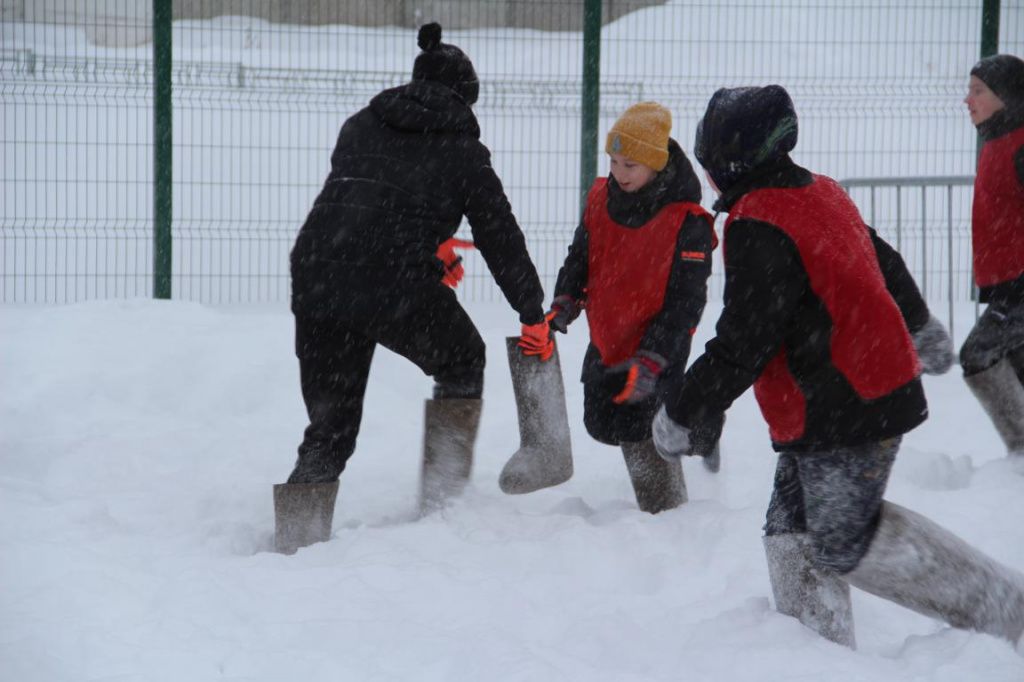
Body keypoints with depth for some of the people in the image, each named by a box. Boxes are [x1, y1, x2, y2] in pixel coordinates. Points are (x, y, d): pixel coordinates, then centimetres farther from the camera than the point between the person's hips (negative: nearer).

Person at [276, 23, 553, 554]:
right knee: (462, 365, 26)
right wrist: (533, 315, 20)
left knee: (331, 426, 13)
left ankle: (297, 536, 1)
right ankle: (444, 492, 21)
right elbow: (501, 237, 11)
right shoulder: (462, 151, 8)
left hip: (316, 279, 4)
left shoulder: (360, 126, 20)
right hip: (399, 288, -4)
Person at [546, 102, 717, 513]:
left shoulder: (687, 223, -22)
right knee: (601, 422, 22)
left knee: (642, 435, -13)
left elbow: (684, 301, -21)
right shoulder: (601, 199, -3)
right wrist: (563, 306, -4)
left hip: (657, 348, -7)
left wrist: (650, 360, -27)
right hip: (607, 340, 8)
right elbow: (580, 258, 12)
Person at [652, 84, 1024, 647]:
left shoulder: (757, 227, -20)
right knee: (793, 532, 12)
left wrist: (684, 411, -12)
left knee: (845, 546, -3)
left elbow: (742, 345, -22)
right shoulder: (822, 193, 10)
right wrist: (922, 331, 42)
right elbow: (885, 265, 25)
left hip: (843, 413, -10)